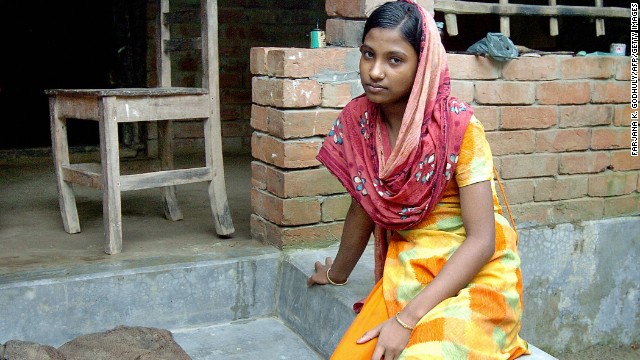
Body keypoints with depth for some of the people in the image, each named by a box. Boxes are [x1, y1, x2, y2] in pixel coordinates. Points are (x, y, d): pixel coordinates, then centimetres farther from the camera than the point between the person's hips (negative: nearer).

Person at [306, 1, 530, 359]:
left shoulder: (458, 125, -17)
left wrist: (407, 319, -25)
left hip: (477, 273, -4)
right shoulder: (358, 122, -3)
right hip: (407, 273, 4)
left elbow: (482, 239, -18)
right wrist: (337, 274, 26)